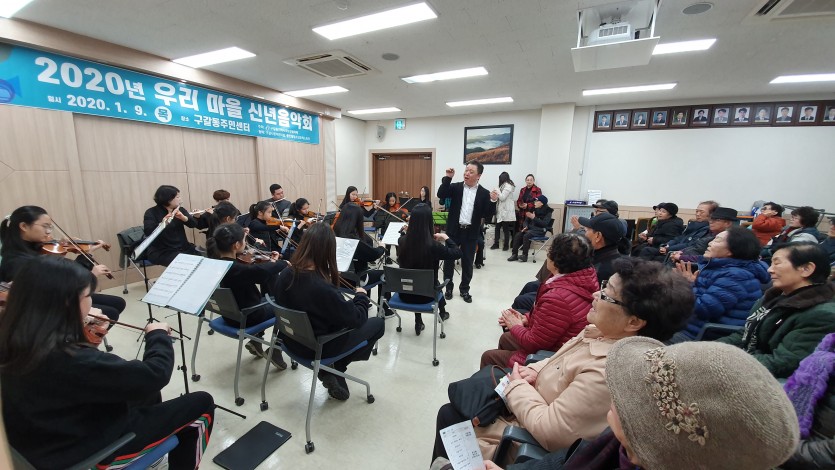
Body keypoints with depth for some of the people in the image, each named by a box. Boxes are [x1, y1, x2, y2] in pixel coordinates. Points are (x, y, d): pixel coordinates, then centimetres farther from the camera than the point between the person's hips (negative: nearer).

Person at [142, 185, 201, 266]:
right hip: (161, 252, -5)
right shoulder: (151, 212, -5)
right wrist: (162, 223, -38)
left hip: (183, 248, 5)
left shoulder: (180, 210, 8)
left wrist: (183, 217, -24)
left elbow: (193, 224, -5)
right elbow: (147, 231, -20)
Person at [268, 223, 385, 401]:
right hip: (319, 347, -7)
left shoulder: (285, 275, -15)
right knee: (378, 323, 8)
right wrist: (361, 296, -4)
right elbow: (356, 319, -23)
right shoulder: (323, 288, -35)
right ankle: (335, 370, 13)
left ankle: (328, 370, 19)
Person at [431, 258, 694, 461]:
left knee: (451, 415, 5)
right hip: (530, 411, 8)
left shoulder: (610, 371, -35)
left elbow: (548, 431, -30)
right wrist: (534, 372, -6)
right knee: (452, 409, 14)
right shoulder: (601, 331, -7)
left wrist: (516, 385, -16)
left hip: (534, 441, -8)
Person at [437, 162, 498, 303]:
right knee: (449, 260, 9)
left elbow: (487, 216, -5)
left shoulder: (484, 193, -1)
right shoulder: (455, 187, 1)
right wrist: (448, 178, -18)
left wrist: (493, 202, -21)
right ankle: (448, 288, 25)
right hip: (454, 230, 0)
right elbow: (441, 195, -14)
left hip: (471, 233, 0)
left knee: (468, 262, 10)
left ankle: (464, 289, 27)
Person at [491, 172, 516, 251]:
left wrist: (498, 191, -4)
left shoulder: (508, 186, -13)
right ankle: (496, 243, 15)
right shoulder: (505, 186, 15)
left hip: (506, 211, -9)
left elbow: (502, 197, -16)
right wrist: (498, 193, 6)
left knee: (506, 229, 0)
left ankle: (506, 245, 10)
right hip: (501, 210, 9)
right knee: (497, 227, 8)